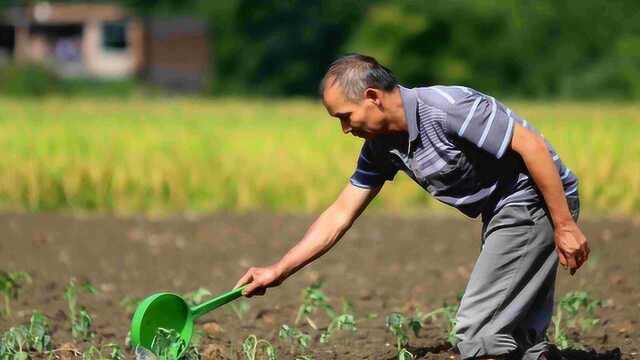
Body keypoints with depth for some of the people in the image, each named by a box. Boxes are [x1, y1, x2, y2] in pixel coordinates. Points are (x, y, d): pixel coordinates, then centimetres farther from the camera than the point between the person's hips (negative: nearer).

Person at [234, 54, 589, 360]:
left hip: (535, 201, -9)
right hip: (502, 213, 9)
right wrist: (277, 271, 7)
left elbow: (532, 145, -24)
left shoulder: (447, 108, -24)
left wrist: (565, 226, -23)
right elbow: (340, 214, 9)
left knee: (477, 329, -13)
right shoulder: (381, 146, 3)